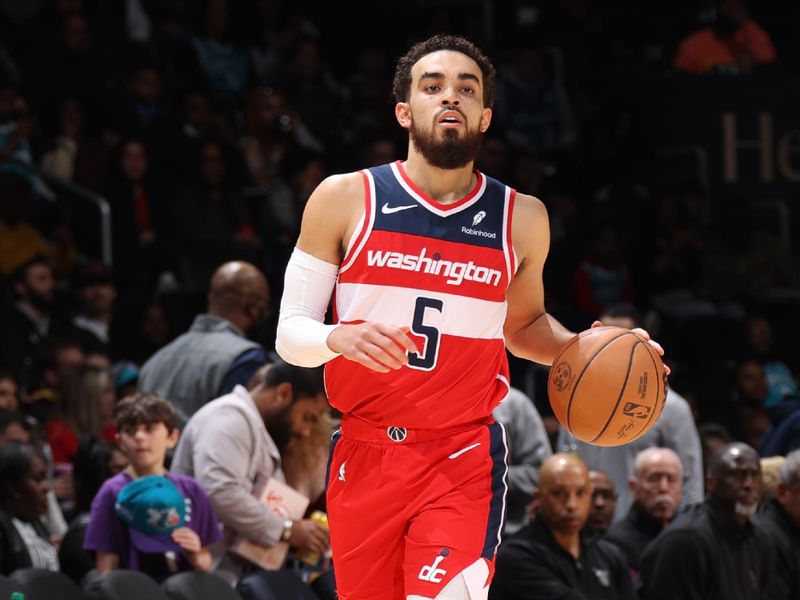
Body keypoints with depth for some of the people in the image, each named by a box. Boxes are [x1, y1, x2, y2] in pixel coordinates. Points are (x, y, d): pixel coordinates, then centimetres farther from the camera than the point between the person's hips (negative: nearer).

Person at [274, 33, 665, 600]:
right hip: (364, 454, 1)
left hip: (464, 455, -1)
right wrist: (340, 338, -22)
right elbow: (290, 333, 0)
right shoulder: (345, 199, -1)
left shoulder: (521, 218, 5)